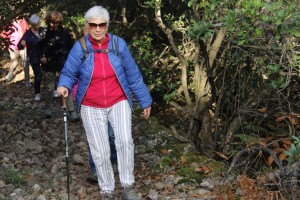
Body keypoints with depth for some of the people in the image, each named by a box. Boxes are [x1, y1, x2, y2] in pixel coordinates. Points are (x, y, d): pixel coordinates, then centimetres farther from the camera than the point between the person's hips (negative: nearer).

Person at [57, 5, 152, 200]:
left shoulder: (119, 44, -5)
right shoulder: (79, 47, -8)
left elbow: (133, 75, 1)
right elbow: (69, 73, -2)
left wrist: (145, 101, 6)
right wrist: (64, 86, -26)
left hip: (119, 102, 0)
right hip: (91, 107, 0)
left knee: (125, 141, -19)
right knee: (100, 151, 2)